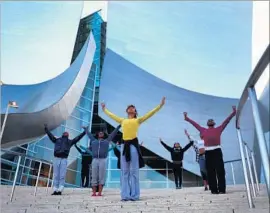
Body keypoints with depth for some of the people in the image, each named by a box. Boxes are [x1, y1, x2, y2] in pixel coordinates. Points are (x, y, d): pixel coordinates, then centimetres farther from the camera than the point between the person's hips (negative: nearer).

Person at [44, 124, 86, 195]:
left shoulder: (70, 141, 19)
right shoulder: (57, 140, 20)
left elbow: (77, 138, 15)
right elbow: (50, 135, 22)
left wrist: (84, 132, 12)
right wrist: (46, 129, 22)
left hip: (64, 159, -1)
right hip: (56, 158, 1)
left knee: (62, 176, -6)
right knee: (56, 175, 1)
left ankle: (60, 190, -7)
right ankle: (55, 190, 4)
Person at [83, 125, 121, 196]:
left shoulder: (107, 140, 18)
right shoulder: (93, 141, 21)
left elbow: (113, 133, 23)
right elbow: (89, 134, 37)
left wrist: (119, 126, 27)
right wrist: (86, 129, 50)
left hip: (103, 160, -2)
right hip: (95, 160, 2)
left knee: (101, 177, -5)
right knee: (94, 177, -2)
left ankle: (100, 192, -6)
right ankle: (94, 192, -2)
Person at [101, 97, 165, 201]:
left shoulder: (138, 120, 11)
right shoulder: (123, 120, 19)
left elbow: (150, 113, 6)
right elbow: (111, 115, 32)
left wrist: (160, 105, 2)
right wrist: (104, 109, 43)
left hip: (133, 144, -3)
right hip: (124, 145, 3)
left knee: (134, 171, -2)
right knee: (124, 171, 3)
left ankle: (134, 195, 2)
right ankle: (125, 195, 8)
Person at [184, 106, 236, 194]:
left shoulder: (218, 129, 14)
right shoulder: (203, 130, 17)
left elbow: (226, 121, 17)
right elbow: (195, 124, 26)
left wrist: (233, 113, 17)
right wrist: (187, 118, 33)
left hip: (217, 151, -1)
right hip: (208, 153, 2)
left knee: (220, 171, -2)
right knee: (210, 172, 4)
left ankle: (222, 189, 1)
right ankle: (214, 190, 9)